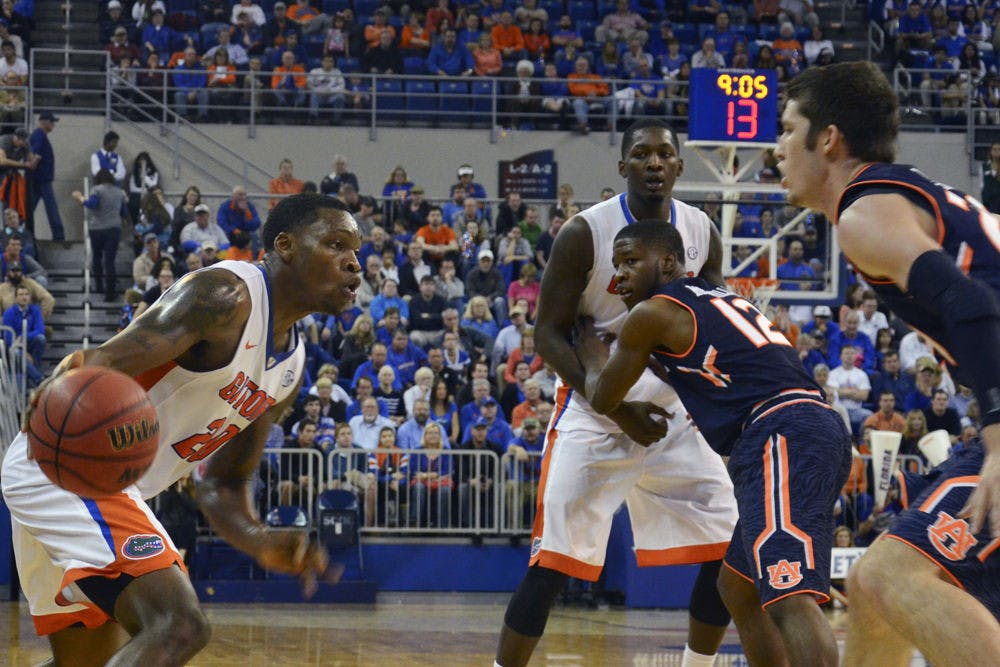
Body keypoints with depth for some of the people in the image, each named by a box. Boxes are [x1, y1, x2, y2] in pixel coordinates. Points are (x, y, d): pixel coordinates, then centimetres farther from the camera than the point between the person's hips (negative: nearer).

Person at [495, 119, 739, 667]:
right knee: (552, 564, -12)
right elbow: (548, 334, -12)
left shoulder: (702, 233, 1)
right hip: (593, 416, -5)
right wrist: (618, 408, -22)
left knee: (729, 550, 0)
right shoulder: (584, 233, -13)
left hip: (675, 415, 5)